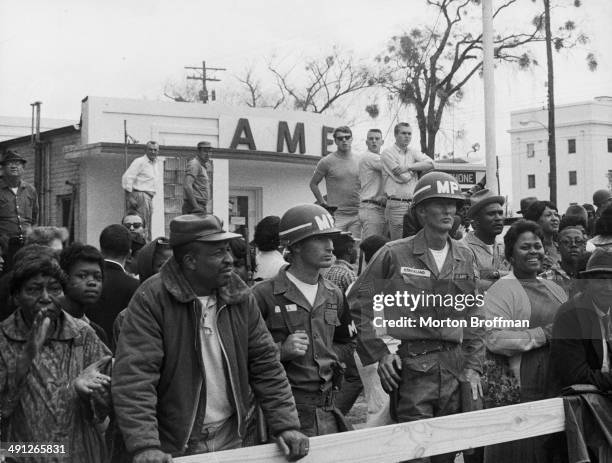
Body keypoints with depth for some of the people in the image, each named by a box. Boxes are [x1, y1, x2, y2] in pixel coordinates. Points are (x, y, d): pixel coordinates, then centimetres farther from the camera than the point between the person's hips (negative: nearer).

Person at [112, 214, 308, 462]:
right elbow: (134, 376, -21)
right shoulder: (151, 299, -16)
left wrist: (286, 425, -7)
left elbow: (265, 364, 2)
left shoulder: (240, 297, -1)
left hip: (230, 441, 5)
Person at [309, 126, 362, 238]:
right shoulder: (326, 161, -2)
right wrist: (323, 203, 1)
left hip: (357, 214, 3)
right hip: (336, 215, -3)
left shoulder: (360, 160, 9)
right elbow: (313, 184, 7)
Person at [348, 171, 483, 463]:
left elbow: (473, 315, 13)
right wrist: (378, 352, -6)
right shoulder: (394, 254, -4)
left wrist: (473, 367, 5)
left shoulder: (465, 257, 10)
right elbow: (358, 302, -1)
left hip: (454, 367, 5)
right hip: (411, 365, -5)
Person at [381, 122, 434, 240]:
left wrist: (409, 167, -12)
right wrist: (416, 170, 7)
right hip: (397, 204, -5)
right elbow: (402, 178, -11)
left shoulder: (413, 152, 17)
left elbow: (430, 164, -2)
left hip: (414, 203, 5)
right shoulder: (388, 153, -1)